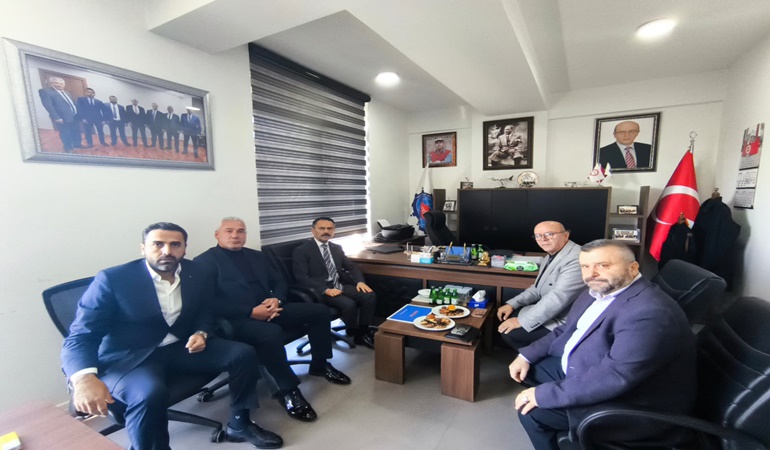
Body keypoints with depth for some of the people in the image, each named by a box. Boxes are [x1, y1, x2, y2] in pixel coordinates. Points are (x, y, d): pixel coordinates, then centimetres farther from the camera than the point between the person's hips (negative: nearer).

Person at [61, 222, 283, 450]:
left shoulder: (199, 274, -2)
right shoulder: (112, 279, -14)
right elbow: (80, 337, -17)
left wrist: (201, 334, -9)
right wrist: (85, 379, -36)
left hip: (180, 347, 4)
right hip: (129, 358, -4)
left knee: (244, 353, -11)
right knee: (150, 393, -37)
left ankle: (239, 424, 9)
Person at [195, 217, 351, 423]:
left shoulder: (257, 256, 19)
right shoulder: (205, 261, -2)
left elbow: (279, 281, 18)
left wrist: (276, 299, -6)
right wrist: (251, 312, -20)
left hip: (268, 309, 7)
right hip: (236, 319, -7)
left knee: (319, 311, -3)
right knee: (271, 333, -38)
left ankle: (320, 365, 16)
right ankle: (288, 390, -15)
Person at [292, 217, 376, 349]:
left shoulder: (337, 248, 16)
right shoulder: (301, 251, -3)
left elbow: (352, 267, 15)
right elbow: (302, 278, -13)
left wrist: (360, 281, -7)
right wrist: (326, 290, -25)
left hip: (341, 286, 6)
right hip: (320, 290, -6)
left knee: (370, 296, -17)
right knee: (349, 304, -30)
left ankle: (364, 332, -2)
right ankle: (355, 334, -3)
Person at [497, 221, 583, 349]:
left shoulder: (576, 259, -26)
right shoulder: (552, 255, 8)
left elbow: (558, 298, -31)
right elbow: (537, 288, 15)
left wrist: (522, 321, -24)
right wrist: (512, 304, 2)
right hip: (548, 311, 10)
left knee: (509, 333, -14)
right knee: (505, 318, 9)